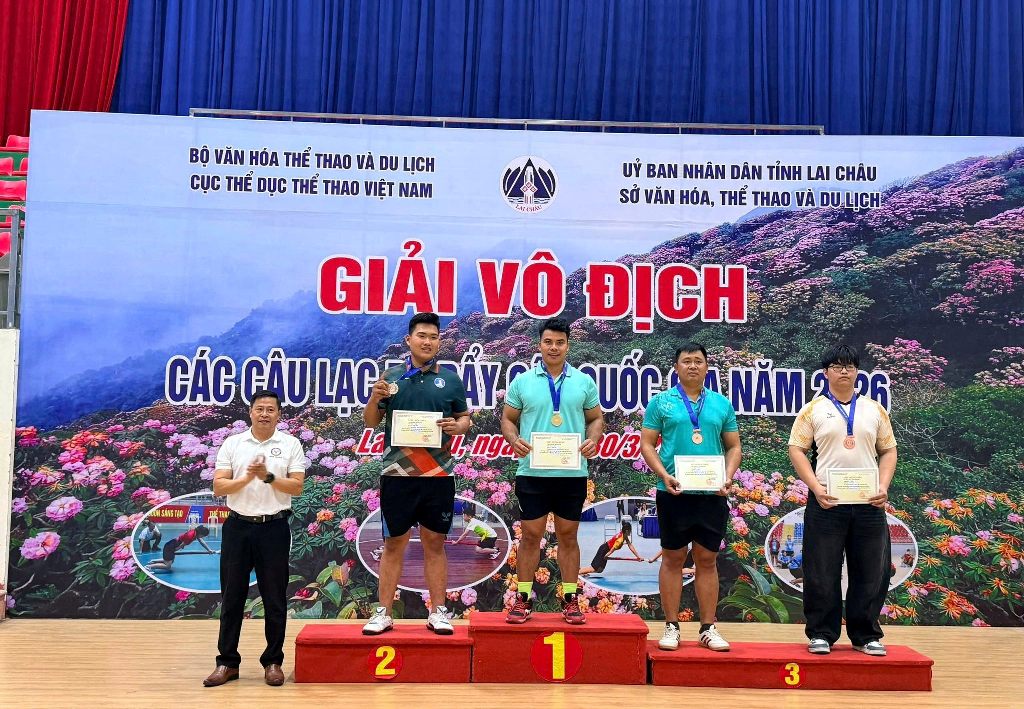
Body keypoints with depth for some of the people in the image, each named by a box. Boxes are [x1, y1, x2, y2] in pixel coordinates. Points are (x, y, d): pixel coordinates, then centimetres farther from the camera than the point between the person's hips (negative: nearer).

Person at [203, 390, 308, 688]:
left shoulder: (290, 444, 3)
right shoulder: (232, 444, 6)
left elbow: (296, 487, -4)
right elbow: (218, 487, -1)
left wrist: (268, 476, -18)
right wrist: (247, 478, -17)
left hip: (274, 528, -1)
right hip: (238, 527, 1)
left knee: (274, 599, 4)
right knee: (232, 597, 6)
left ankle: (273, 661, 15)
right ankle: (227, 662, 16)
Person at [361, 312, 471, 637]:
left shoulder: (450, 379, 7)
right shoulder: (391, 376, 5)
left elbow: (465, 418, 14)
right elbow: (371, 422, 9)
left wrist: (457, 426, -9)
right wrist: (375, 398, -10)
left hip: (438, 474, 1)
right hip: (397, 473, 0)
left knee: (435, 543, 8)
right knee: (394, 543, 6)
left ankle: (438, 611, 16)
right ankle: (383, 612, 14)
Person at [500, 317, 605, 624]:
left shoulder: (584, 382, 7)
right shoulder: (522, 382, 5)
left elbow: (596, 418, 12)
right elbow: (508, 418, 8)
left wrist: (593, 440, -8)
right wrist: (514, 439, -12)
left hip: (573, 473, 1)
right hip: (532, 472, 0)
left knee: (568, 536, 9)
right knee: (530, 536, 5)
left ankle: (570, 600, 18)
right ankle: (523, 599, 14)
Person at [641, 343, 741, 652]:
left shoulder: (722, 404, 10)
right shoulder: (661, 402, 3)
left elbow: (734, 446, 12)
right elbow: (647, 444, 1)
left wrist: (728, 477, -5)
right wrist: (664, 475, -13)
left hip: (712, 494, 2)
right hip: (674, 492, -2)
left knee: (707, 560, 8)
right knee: (673, 559, 5)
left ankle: (708, 628, 17)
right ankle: (671, 627, 14)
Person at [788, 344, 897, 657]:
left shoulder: (874, 409, 12)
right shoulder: (813, 409, 4)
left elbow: (888, 450, 13)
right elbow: (797, 449, 1)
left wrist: (883, 486, -2)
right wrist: (816, 487, -11)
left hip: (868, 502, 3)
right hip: (827, 501, -2)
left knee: (870, 571, 7)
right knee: (822, 571, 1)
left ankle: (866, 635, 20)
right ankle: (821, 634, 13)